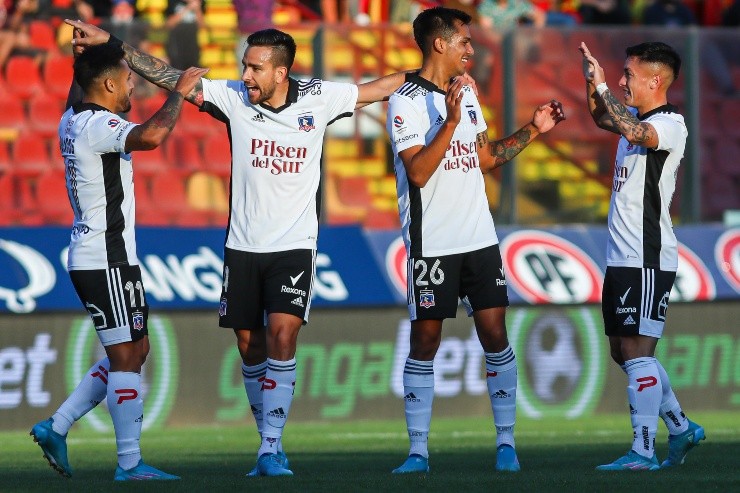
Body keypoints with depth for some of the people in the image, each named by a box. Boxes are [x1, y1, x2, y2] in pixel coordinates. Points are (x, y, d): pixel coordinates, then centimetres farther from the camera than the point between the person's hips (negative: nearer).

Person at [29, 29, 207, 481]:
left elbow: (78, 96, 38)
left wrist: (90, 51, 32)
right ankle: (130, 463, -5)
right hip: (107, 260, -10)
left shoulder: (73, 119, 12)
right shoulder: (98, 125, -17)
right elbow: (151, 137, -36)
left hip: (89, 255, 10)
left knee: (135, 349, 15)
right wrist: (179, 93, -23)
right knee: (126, 355, -6)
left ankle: (56, 428, 15)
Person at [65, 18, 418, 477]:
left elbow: (378, 88, 11)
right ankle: (270, 443, 17)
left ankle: (272, 448, -15)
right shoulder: (233, 97, -3)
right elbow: (169, 76, -3)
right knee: (250, 345, 4)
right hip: (243, 245, 2)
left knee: (282, 335, -16)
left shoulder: (319, 98, -4)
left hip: (295, 245, -2)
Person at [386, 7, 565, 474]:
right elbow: (417, 172, -19)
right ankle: (418, 449, 5)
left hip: (480, 238, 6)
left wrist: (532, 130, 19)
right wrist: (450, 122, -26)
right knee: (425, 343, 0)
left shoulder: (466, 94, 14)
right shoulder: (407, 102, -9)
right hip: (432, 244, -6)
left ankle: (506, 440, 8)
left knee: (495, 335, 2)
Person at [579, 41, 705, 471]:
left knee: (637, 350, -13)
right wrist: (592, 77, 17)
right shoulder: (637, 118, 15)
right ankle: (681, 428, 24)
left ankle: (644, 451, -15)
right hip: (622, 257, 10)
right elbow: (601, 118, 35)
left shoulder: (670, 124, -13)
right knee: (623, 351, 15)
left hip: (648, 259, -10)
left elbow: (635, 132, -35)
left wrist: (602, 87, -26)